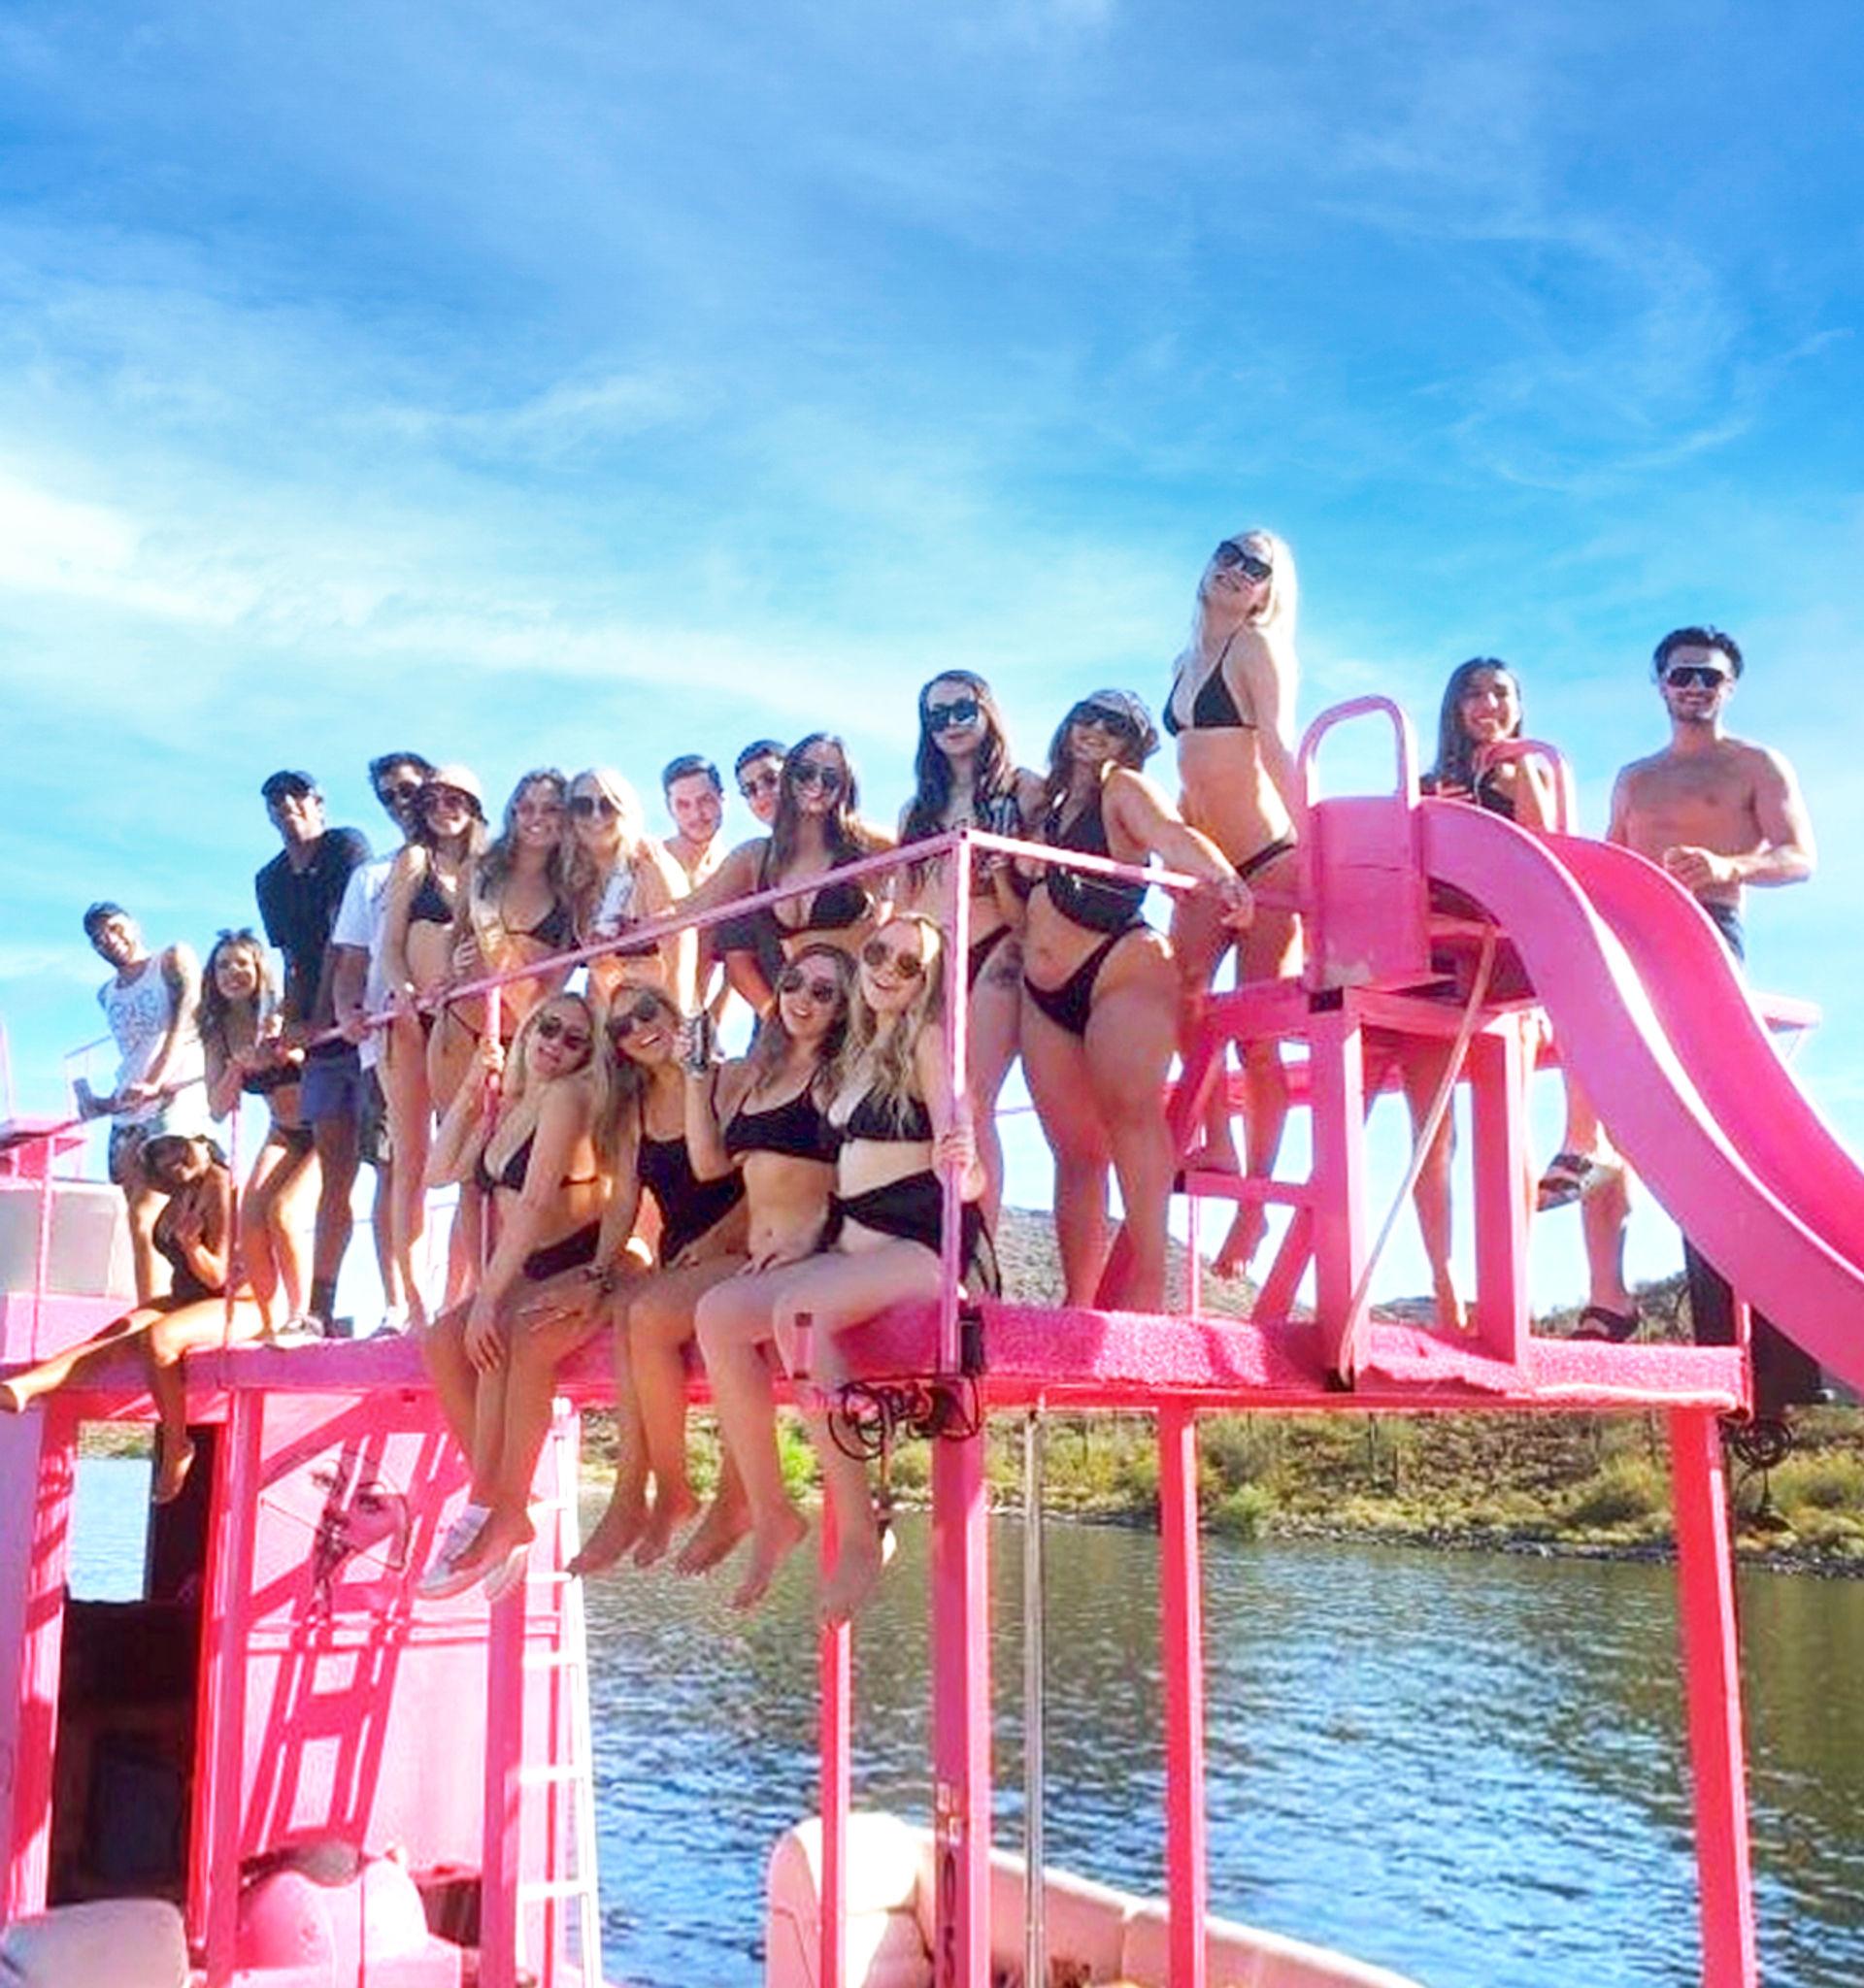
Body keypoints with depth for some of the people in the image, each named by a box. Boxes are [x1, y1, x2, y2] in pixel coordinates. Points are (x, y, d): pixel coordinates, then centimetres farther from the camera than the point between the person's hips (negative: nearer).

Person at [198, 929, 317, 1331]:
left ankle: (301, 1317, -12)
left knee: (283, 1211, -23)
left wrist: (290, 1050, -35)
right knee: (249, 1219, -12)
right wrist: (237, 1066, -20)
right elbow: (219, 1109, -4)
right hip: (283, 1136, 6)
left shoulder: (284, 1015, -16)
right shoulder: (219, 1033, -1)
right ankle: (271, 1324, -2)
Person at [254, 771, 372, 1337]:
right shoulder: (270, 880, 17)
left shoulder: (347, 846, -2)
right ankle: (319, 1311, 7)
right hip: (320, 1036, 7)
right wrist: (288, 1025, 0)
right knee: (334, 1176, 7)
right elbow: (293, 962, 14)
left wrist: (321, 1017, -14)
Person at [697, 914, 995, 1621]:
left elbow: (956, 1142, -15)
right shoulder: (857, 1055, 20)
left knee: (798, 1311, -34)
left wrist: (962, 1168, -38)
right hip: (854, 1245, 8)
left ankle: (859, 1535, -29)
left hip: (925, 1245, -8)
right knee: (719, 1312, -13)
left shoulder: (929, 1039, -2)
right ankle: (770, 1515, -8)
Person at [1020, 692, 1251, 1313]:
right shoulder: (1049, 801, 21)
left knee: (1128, 1110, -25)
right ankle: (1079, 1302, 4)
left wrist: (1222, 877, -37)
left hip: (1121, 971, -6)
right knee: (1075, 1149, 4)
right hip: (1045, 993, 7)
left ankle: (1147, 1283, -30)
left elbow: (1171, 835, -20)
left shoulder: (1124, 789, 2)